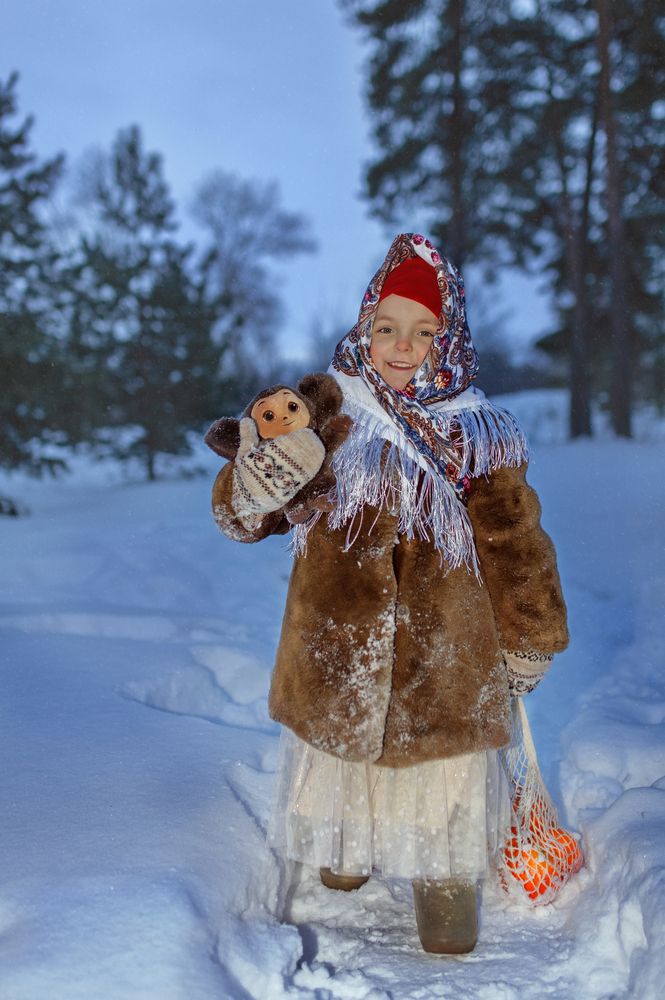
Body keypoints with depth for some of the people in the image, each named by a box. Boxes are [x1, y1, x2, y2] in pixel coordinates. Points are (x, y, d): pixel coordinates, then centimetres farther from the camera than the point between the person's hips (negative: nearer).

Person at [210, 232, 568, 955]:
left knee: (441, 768, 9)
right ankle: (346, 849, 48)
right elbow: (238, 516, -6)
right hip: (337, 645, 1)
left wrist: (531, 640, 11)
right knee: (340, 750, 18)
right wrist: (261, 479, -29)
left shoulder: (479, 438, -5)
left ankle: (444, 882, 35)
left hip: (445, 651, -1)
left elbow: (516, 545, 5)